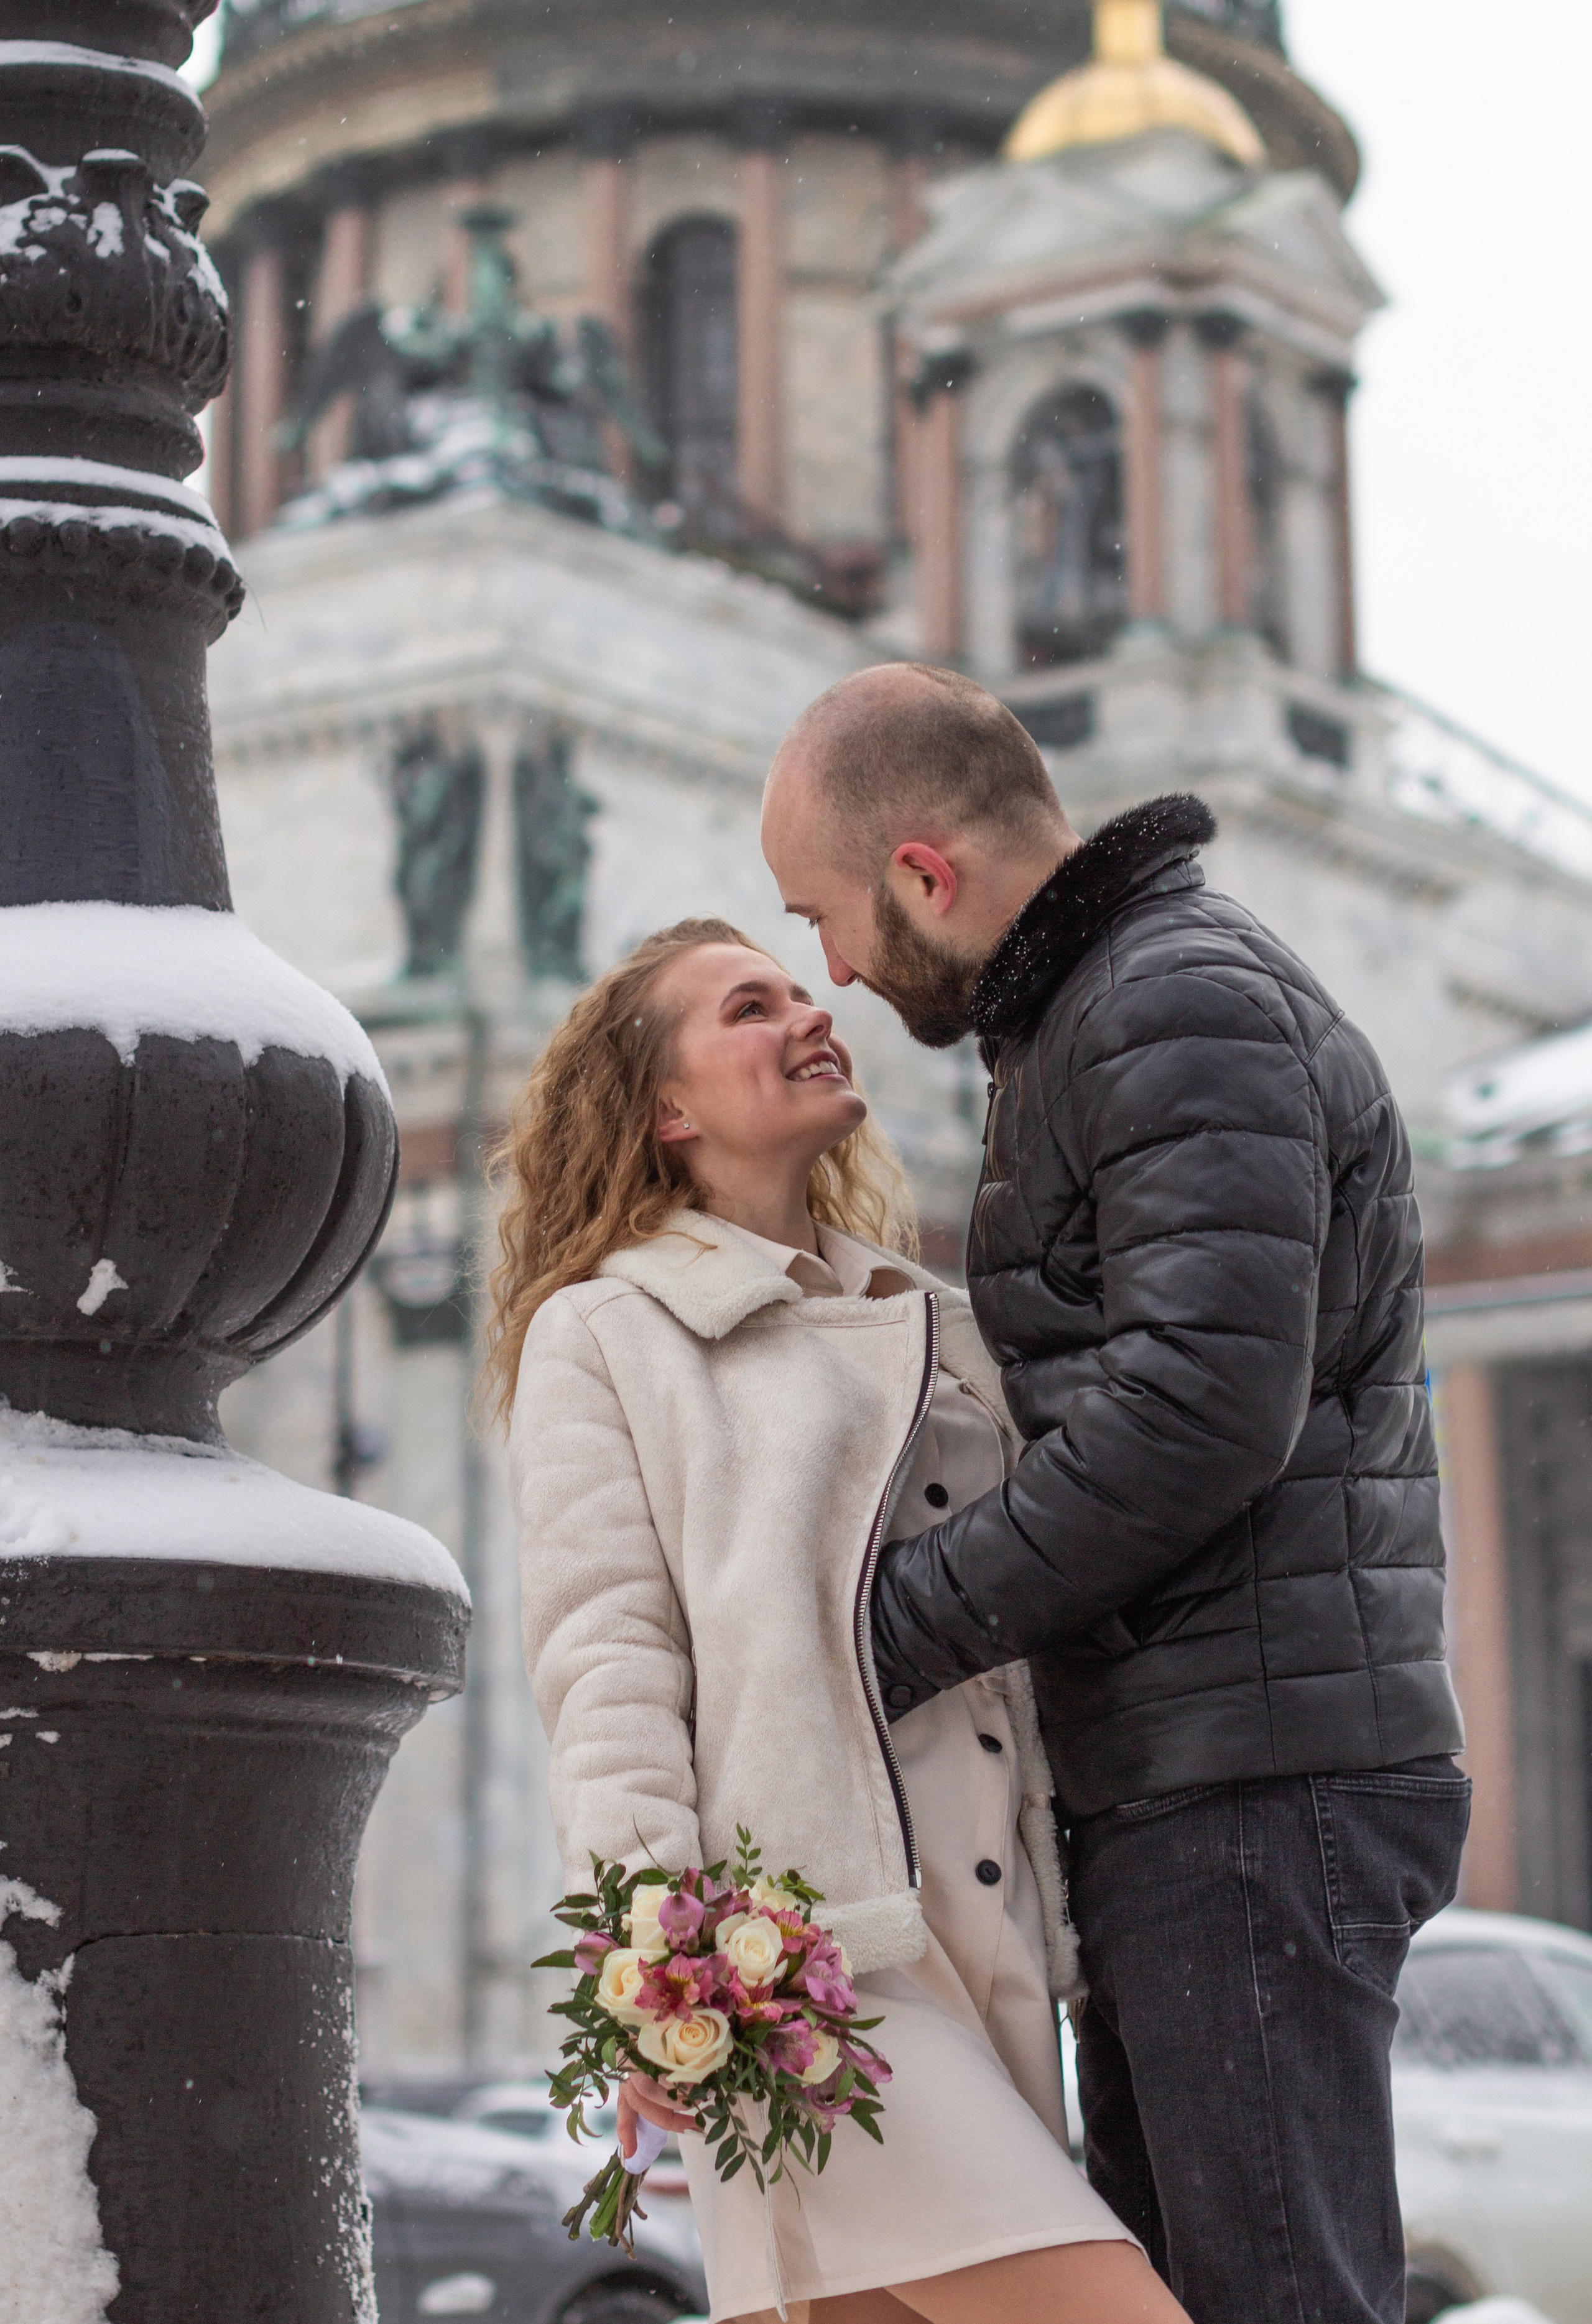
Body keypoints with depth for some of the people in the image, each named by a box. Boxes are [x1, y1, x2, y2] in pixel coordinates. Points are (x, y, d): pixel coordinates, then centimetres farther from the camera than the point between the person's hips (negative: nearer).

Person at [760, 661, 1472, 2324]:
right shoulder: (1077, 1029, 23)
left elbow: (1202, 1406, -21)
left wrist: (893, 1628, -17)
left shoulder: (1186, 1004, -10)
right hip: (1166, 1789, 10)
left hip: (1254, 1774, -10)